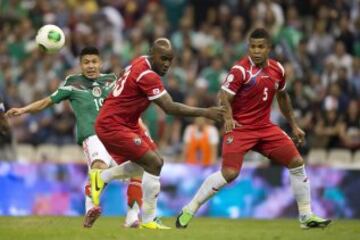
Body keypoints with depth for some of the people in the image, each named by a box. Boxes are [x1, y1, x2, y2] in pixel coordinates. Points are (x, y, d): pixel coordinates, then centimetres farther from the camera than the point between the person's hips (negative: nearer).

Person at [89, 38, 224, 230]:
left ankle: (102, 177, 20)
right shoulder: (147, 76, -23)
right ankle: (149, 220, -7)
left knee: (153, 162, 15)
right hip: (113, 126, -10)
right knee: (154, 163, -12)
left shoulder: (141, 62, 5)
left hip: (126, 123, 10)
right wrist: (205, 113, -24)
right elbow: (170, 108, -25)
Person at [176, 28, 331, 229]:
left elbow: (282, 97, 22)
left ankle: (306, 216, 12)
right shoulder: (241, 69, -13)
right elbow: (224, 97, -19)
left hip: (265, 128, 6)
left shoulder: (277, 69, 6)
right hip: (239, 128, -6)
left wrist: (294, 126, 25)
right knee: (229, 173, -20)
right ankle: (189, 211, -7)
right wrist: (228, 118, -38)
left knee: (297, 163, 0)